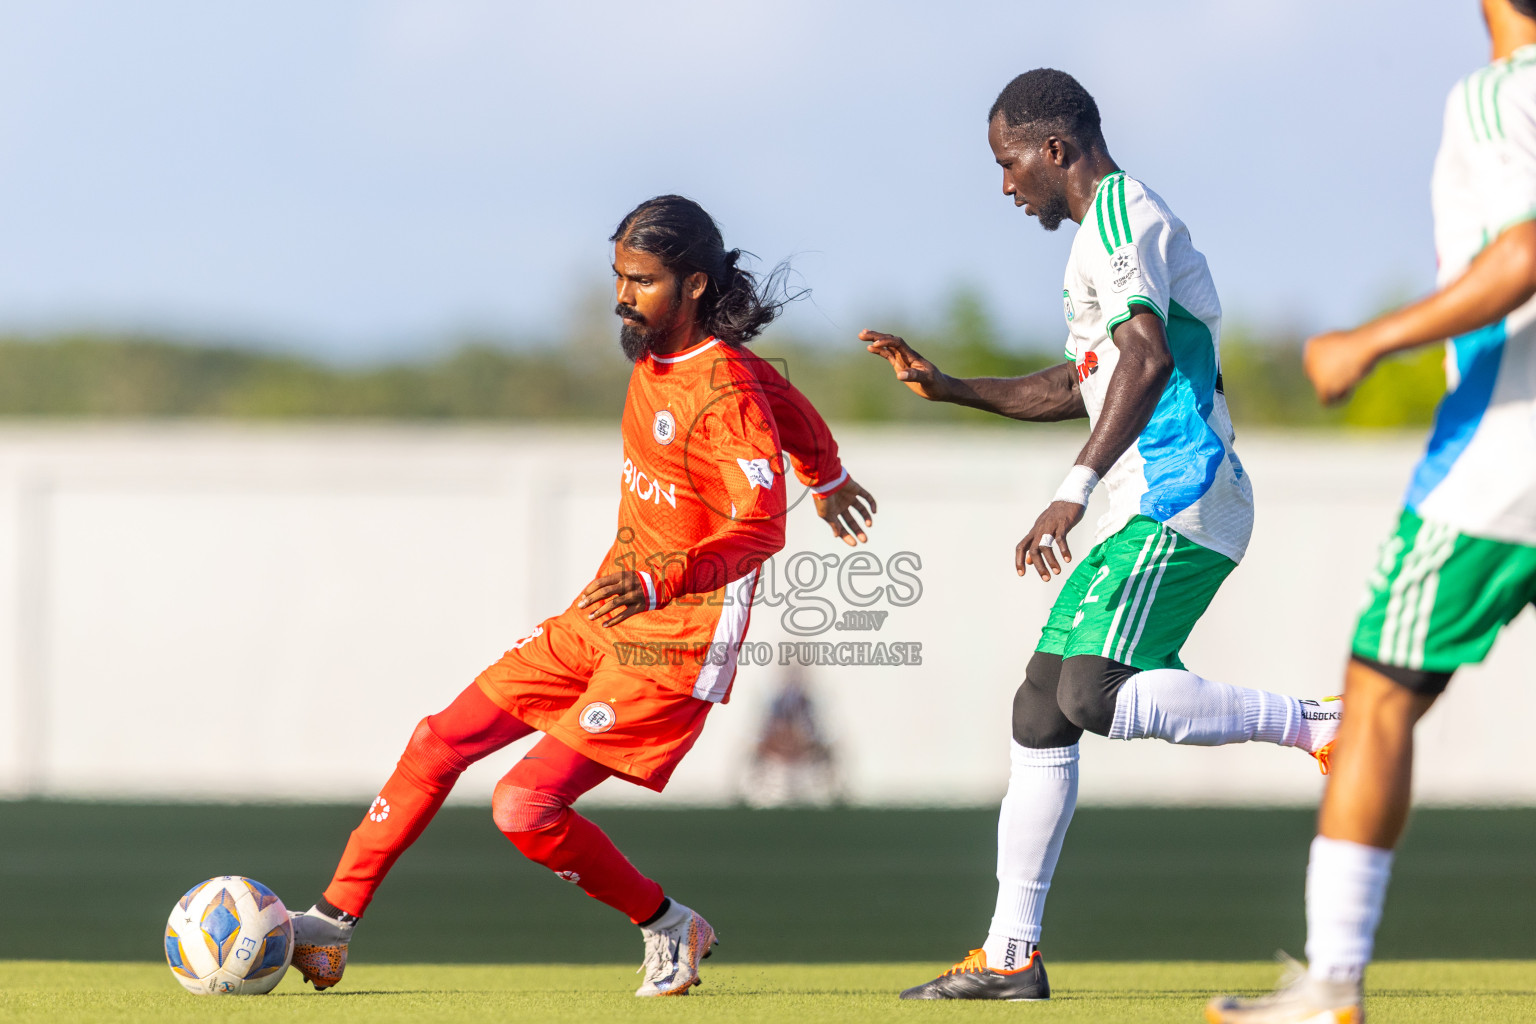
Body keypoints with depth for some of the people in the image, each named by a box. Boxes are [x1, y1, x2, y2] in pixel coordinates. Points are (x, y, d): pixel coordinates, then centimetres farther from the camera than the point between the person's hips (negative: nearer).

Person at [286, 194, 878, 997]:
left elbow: (760, 529, -29)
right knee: (443, 740, 3)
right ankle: (331, 928, 9)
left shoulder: (725, 393, -20)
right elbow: (782, 395, 24)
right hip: (601, 619, 9)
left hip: (674, 645, -9)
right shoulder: (654, 353, 6)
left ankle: (668, 928, 5)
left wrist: (657, 579, -44)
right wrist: (826, 476, 42)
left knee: (525, 806, -16)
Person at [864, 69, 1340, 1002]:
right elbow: (1081, 388, 34)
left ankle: (1317, 724, -17)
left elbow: (1147, 361, -26)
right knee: (1041, 712, 9)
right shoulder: (1116, 223, 23)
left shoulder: (1122, 218, -10)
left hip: (1178, 504, -10)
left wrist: (1074, 491, -30)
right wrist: (951, 389, 29)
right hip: (1145, 510, 10)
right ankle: (1011, 955, 12)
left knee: (1094, 696, -25)